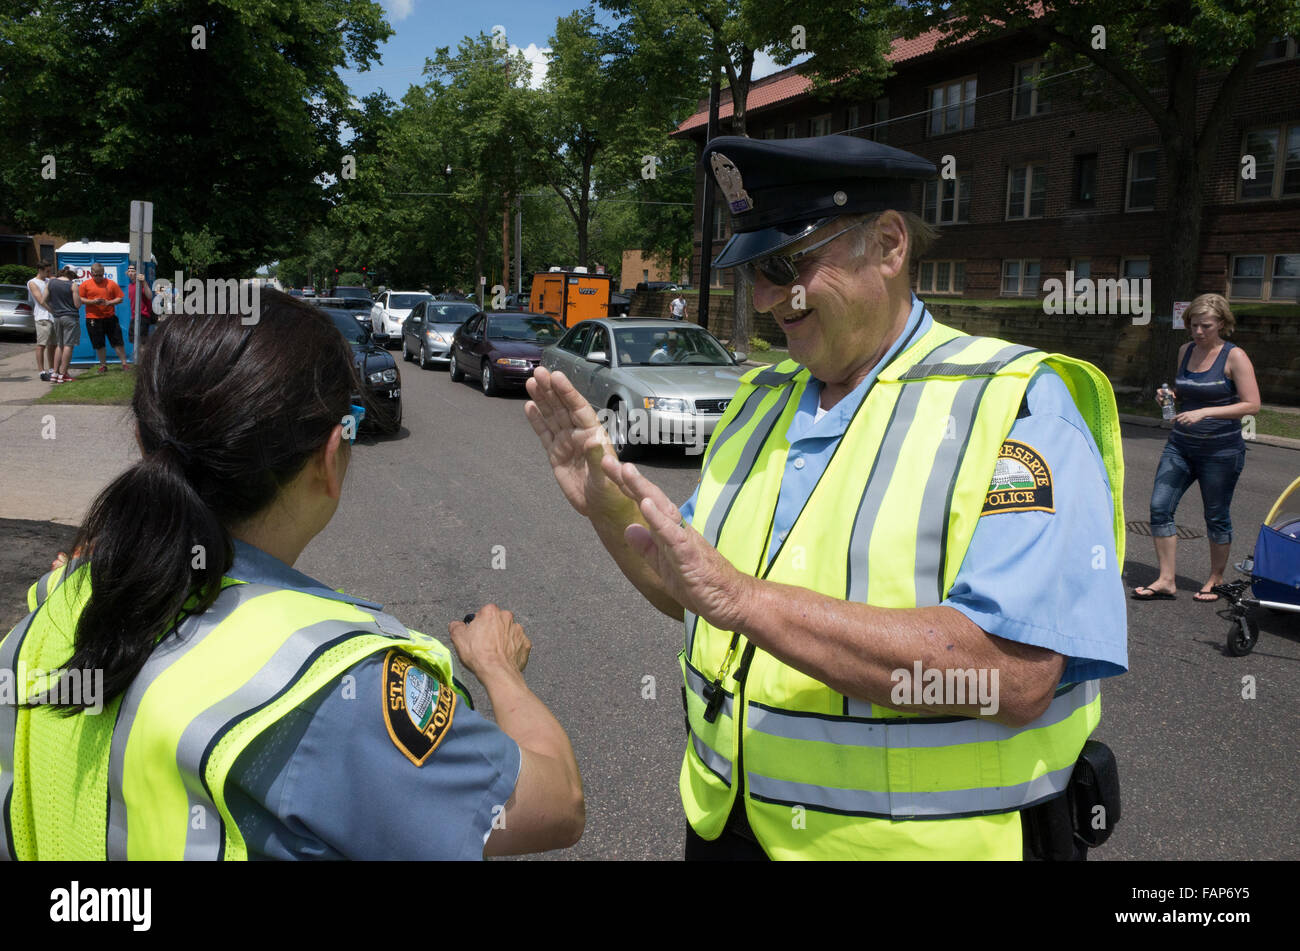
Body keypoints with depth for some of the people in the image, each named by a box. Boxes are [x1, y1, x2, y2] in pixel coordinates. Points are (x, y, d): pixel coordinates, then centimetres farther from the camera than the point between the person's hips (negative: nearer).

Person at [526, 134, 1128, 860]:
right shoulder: (765, 399, 5)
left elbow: (1015, 677, -29)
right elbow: (689, 597, 11)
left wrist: (745, 599, -32)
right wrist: (607, 507, -7)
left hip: (922, 841, -6)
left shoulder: (1016, 405, -17)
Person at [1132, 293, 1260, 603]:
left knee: (1216, 516, 6)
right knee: (1160, 506, -4)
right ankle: (1166, 580, 3)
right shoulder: (1186, 351, 7)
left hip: (1221, 449, -5)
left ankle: (1216, 580, 24)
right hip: (1181, 445, 6)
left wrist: (1204, 412, -23)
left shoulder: (1234, 356, -10)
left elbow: (1252, 404, -15)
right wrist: (1168, 394, 0)